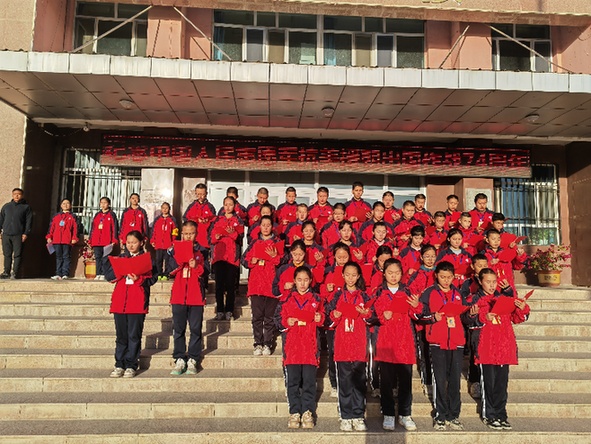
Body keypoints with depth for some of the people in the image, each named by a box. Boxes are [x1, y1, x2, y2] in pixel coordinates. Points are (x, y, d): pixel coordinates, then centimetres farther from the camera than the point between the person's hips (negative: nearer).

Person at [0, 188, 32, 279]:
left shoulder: (26, 207, 6)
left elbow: (29, 221, 0)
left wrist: (26, 233, -8)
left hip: (18, 235, -3)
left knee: (17, 255, -4)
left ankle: (15, 273, 1)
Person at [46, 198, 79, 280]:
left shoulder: (73, 217, 8)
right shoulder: (56, 216, 18)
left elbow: (75, 228, 1)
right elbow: (51, 227, 14)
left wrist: (74, 238, -9)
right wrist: (49, 237, 5)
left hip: (67, 241, -4)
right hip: (56, 241, 4)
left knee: (66, 257, -3)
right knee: (58, 257, 5)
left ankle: (65, 274, -4)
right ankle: (58, 274, 6)